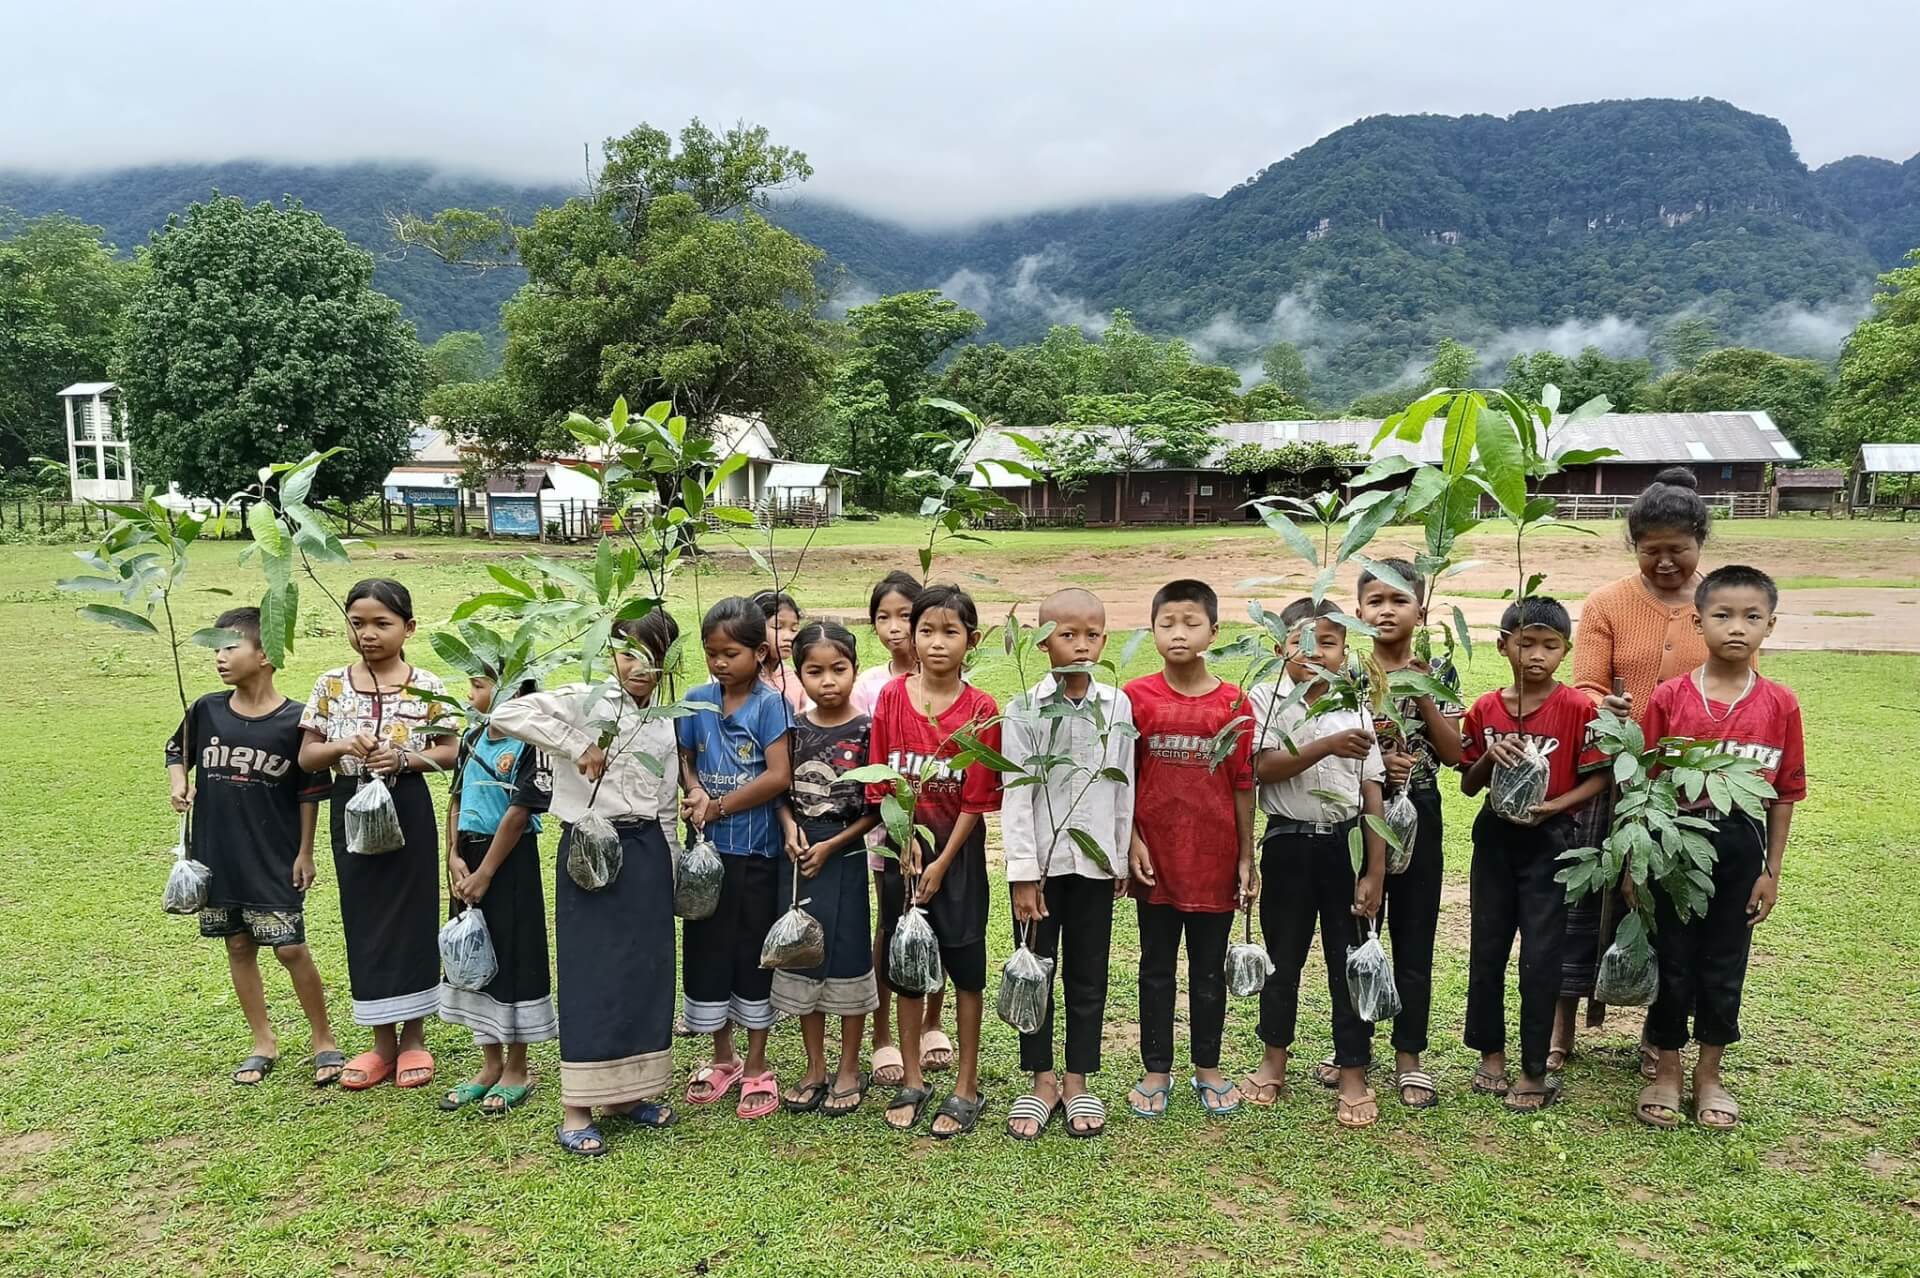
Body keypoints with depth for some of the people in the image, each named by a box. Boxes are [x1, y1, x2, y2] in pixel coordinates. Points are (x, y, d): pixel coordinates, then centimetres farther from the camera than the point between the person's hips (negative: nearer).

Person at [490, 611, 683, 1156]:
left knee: (645, 969, 9)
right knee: (590, 972, -2)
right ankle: (576, 1112, 8)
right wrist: (577, 747, -23)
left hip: (647, 851, 6)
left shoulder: (665, 726, 10)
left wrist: (667, 869, 13)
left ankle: (625, 1091, 25)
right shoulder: (586, 701, -8)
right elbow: (507, 713, -23)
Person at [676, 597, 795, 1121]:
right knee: (705, 951, 12)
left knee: (754, 954, 8)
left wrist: (719, 806, -14)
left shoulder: (769, 703, -11)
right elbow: (682, 760, 10)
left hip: (755, 852, -4)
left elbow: (779, 776, -18)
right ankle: (722, 1058, 31)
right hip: (708, 850, 4)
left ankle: (757, 1068, 23)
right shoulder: (698, 700, 3)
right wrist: (695, 793, -11)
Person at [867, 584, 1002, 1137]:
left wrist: (942, 863, -11)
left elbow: (978, 798, -9)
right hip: (902, 845, 3)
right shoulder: (891, 697, -3)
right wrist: (906, 841, -9)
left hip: (958, 851, -2)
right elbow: (880, 781, 1)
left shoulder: (980, 709, -10)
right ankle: (911, 1081, 25)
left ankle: (966, 1087, 18)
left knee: (965, 968, 5)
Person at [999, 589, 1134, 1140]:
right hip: (1041, 861, -2)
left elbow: (1124, 787, 7)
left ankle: (1078, 1083, 24)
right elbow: (1016, 795, -8)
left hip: (1095, 862, 2)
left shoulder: (1117, 705, 1)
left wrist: (1123, 857, 8)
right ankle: (1042, 1083, 22)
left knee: (1088, 976, 10)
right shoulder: (1024, 710, -7)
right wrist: (1023, 874, -11)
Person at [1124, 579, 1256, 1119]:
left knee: (1210, 969, 13)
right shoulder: (1136, 697, -5)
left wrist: (1246, 857, 1)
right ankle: (1155, 1071, 26)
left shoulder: (1233, 703, -4)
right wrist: (1132, 841, -7)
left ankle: (1208, 1069, 29)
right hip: (1156, 858, 0)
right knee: (1156, 968, 13)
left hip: (1215, 859, 0)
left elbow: (1242, 786, 0)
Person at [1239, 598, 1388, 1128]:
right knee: (1282, 955, 13)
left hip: (1344, 845, 1)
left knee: (1349, 959, 6)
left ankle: (1353, 1074, 19)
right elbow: (1264, 768, -17)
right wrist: (1327, 746, -28)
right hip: (1288, 845, -1)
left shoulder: (1357, 714, 1)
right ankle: (1274, 1063, 30)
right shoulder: (1266, 701, -3)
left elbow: (1372, 796, 1)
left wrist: (1376, 871, -3)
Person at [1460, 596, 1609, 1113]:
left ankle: (1535, 1070, 14)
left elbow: (1597, 777, -7)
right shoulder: (1484, 710, 1)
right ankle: (1490, 1054, 28)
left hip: (1548, 839, -4)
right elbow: (1468, 785, 7)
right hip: (1494, 835, 4)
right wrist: (1489, 758, -13)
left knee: (1540, 956, 1)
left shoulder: (1577, 709, -9)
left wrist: (1553, 806, -21)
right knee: (1486, 949, 12)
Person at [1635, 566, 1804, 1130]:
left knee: (1725, 961, 12)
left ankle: (1709, 1074, 30)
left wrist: (1771, 870, 2)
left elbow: (1784, 793, 2)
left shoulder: (1780, 706, -3)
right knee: (1671, 958, 9)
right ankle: (1666, 1070, 25)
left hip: (1740, 845, 1)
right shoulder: (1669, 697, -7)